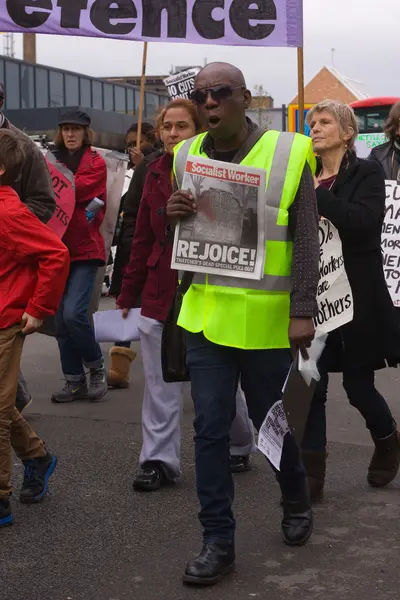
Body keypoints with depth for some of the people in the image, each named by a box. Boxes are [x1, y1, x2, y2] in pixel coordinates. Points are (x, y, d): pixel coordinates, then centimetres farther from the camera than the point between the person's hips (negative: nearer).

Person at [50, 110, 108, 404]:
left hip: (85, 249, -5)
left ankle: (97, 368, 6)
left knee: (73, 313, -17)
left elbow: (76, 189, -17)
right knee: (61, 320, 6)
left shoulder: (96, 162, -2)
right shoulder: (55, 160, 13)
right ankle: (75, 382, 17)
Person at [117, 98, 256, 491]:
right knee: (161, 385, 5)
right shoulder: (156, 173, 8)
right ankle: (159, 460, 14)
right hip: (160, 293, 4)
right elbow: (143, 239, 11)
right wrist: (127, 295, 11)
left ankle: (239, 446, 32)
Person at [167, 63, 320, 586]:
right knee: (210, 430, 3)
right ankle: (218, 541, 15)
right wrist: (173, 214, -8)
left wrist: (303, 311, -12)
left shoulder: (288, 154, -7)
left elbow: (307, 241, -6)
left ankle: (297, 503, 41)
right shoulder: (186, 156, 5)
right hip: (206, 316, 3)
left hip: (268, 321, -3)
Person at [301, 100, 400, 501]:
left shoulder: (366, 174, -4)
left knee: (357, 385, 6)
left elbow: (363, 220, -22)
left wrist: (317, 197, -21)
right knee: (311, 386, 0)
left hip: (357, 296, -4)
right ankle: (311, 475, 9)